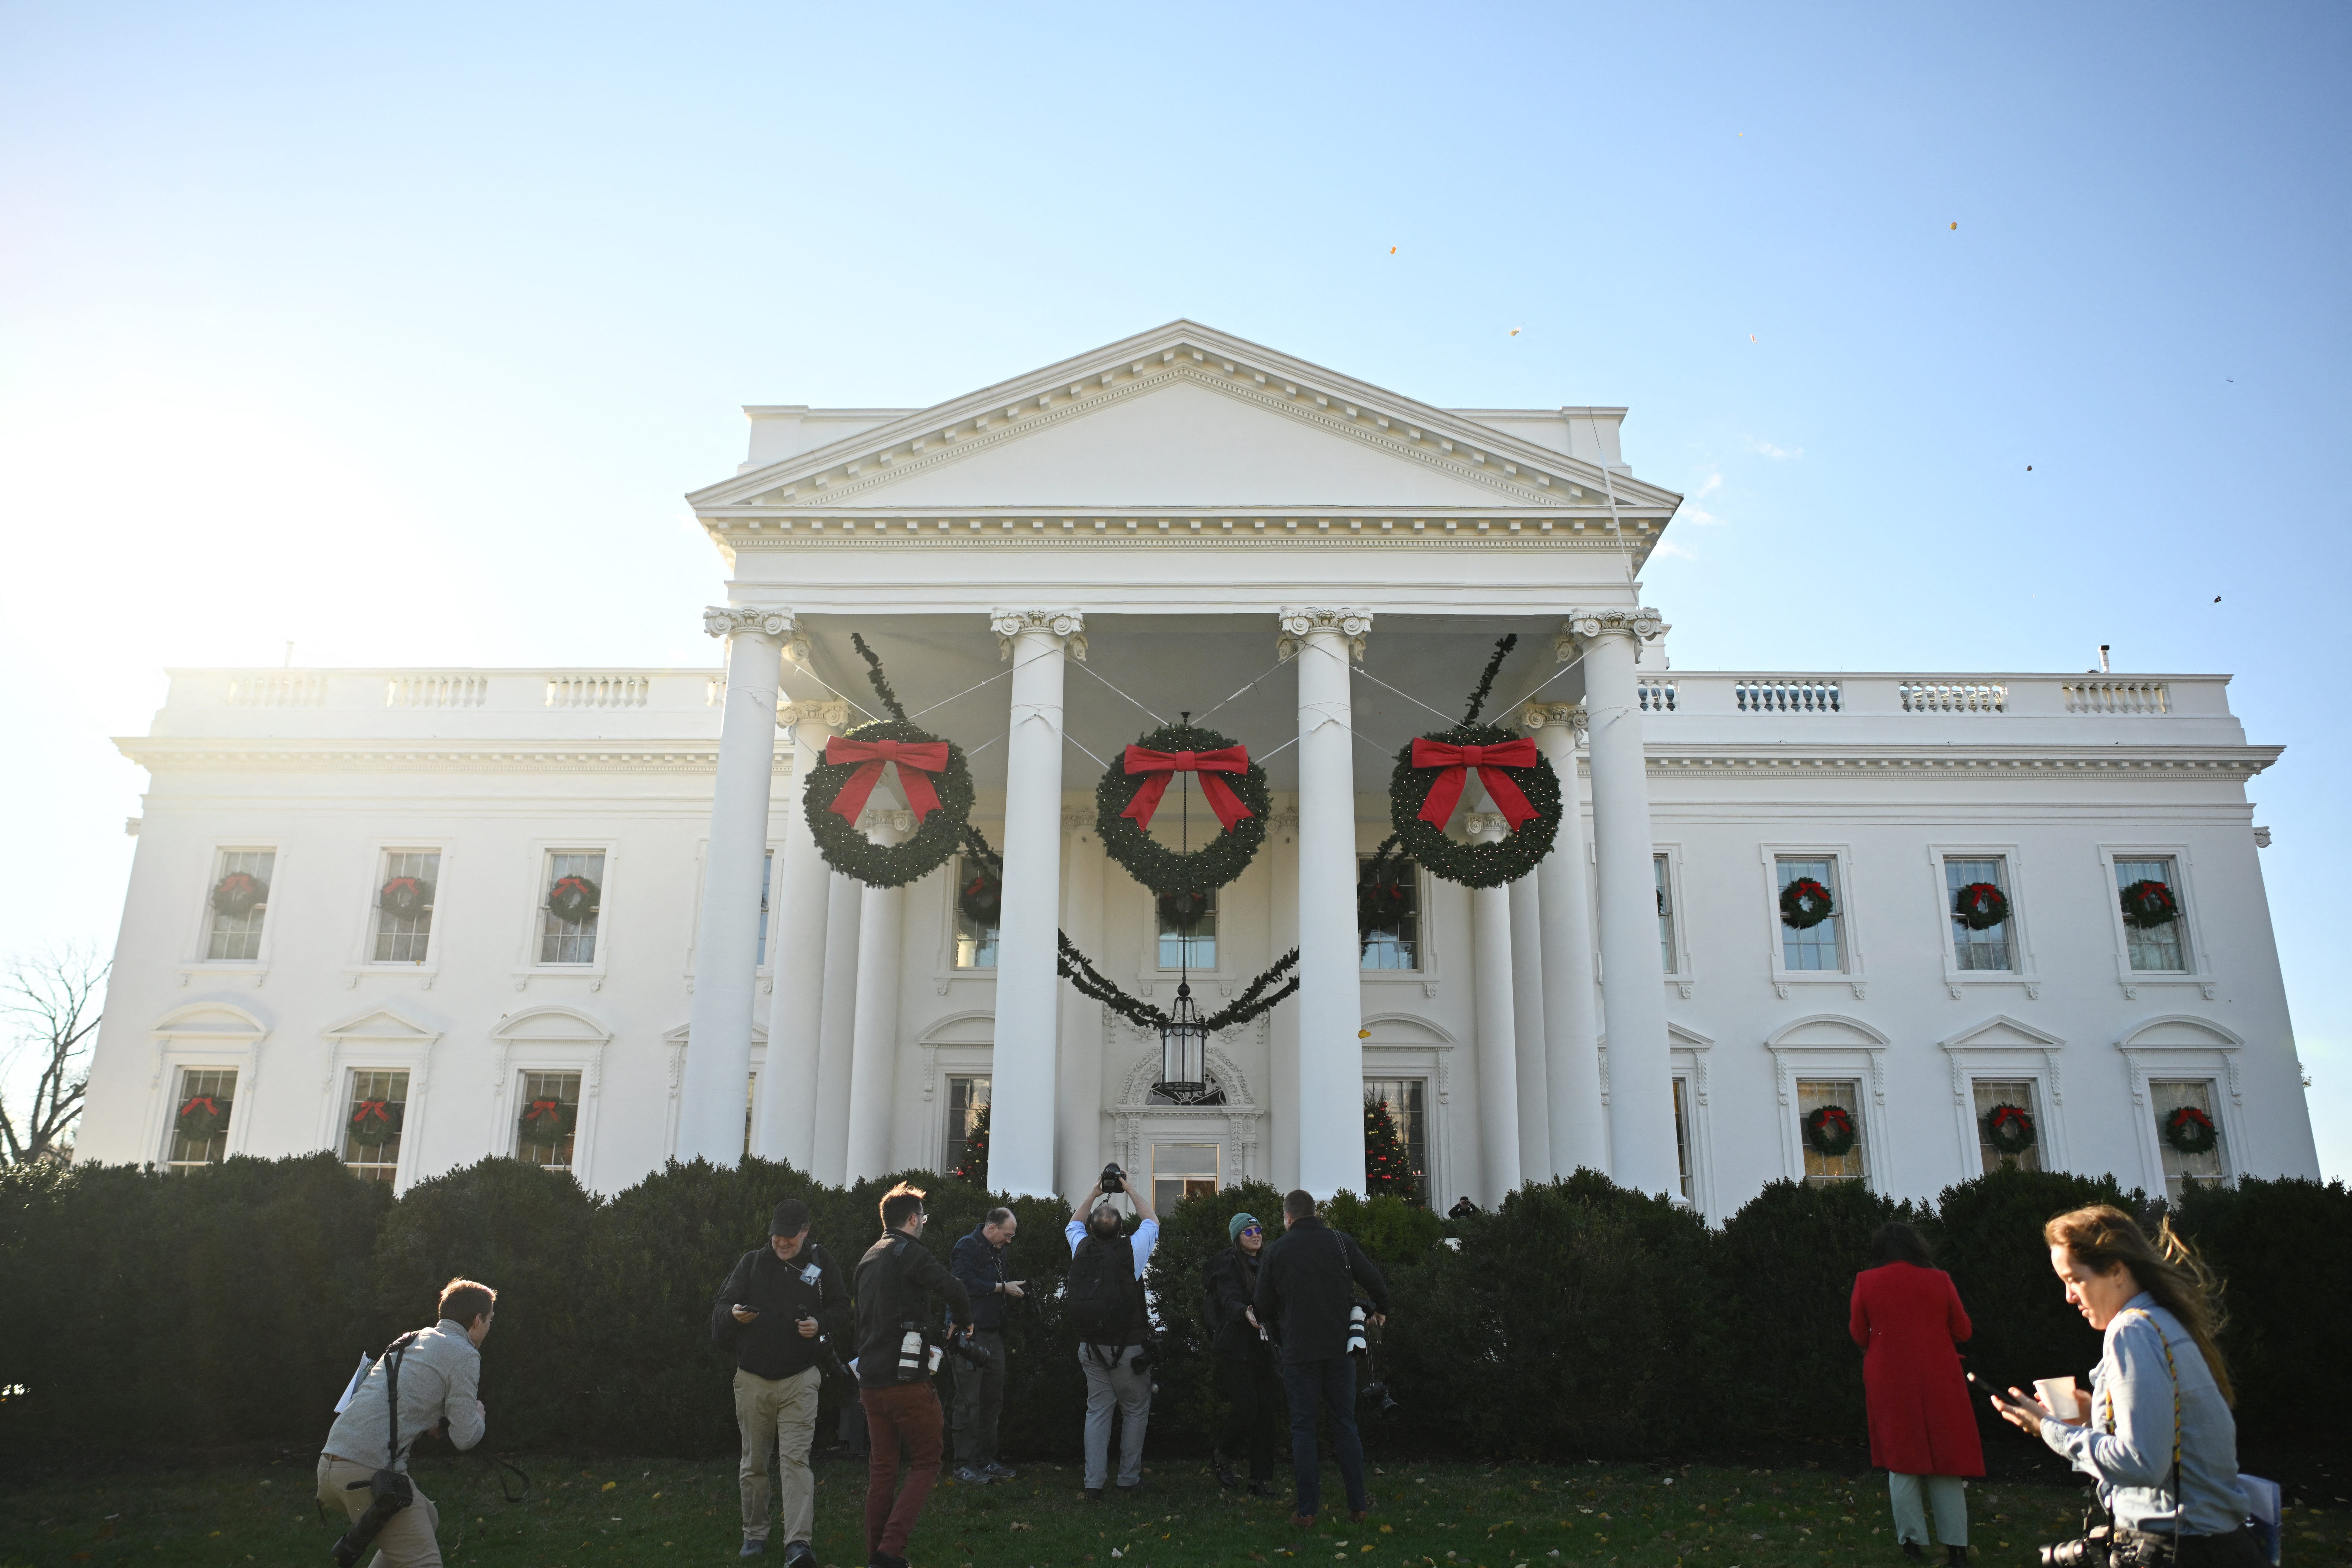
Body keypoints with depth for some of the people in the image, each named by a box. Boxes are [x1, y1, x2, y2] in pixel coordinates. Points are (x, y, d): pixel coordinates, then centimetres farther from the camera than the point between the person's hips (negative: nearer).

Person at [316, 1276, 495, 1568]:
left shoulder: (411, 1341, 21)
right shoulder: (464, 1354, -3)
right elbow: (465, 1437, -4)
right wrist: (480, 1416, 14)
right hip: (369, 1474, -9)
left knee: (428, 1519, 25)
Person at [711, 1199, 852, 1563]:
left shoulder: (821, 1263, 4)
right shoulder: (752, 1263, 5)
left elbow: (842, 1309, 11)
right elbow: (720, 1306, 2)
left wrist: (821, 1323, -10)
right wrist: (734, 1313, -21)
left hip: (800, 1379, -2)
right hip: (752, 1378, 2)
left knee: (795, 1459, -11)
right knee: (754, 1462, 11)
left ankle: (799, 1542, -13)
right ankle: (755, 1533, 27)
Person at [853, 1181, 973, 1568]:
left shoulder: (868, 1258, 15)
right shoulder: (911, 1252, -10)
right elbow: (955, 1291, -20)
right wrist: (963, 1323, 1)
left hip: (870, 1380, 7)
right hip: (907, 1380, -7)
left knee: (881, 1469, 15)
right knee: (926, 1464, 3)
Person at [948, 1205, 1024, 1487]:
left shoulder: (997, 1252, 19)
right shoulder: (967, 1246, -9)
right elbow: (967, 1284, -21)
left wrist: (1012, 1292, 9)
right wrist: (1003, 1288, -13)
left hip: (993, 1334, 9)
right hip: (970, 1333, -9)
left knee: (992, 1400, 11)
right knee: (969, 1402, -5)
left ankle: (986, 1460, 19)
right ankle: (964, 1465, 0)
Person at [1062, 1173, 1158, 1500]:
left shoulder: (1082, 1249, -4)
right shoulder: (1132, 1250, -12)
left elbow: (1073, 1224, 21)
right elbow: (1151, 1221, 9)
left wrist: (1094, 1192, 25)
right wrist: (1130, 1189, 17)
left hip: (1091, 1347, 3)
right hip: (1128, 1347, -3)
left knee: (1097, 1411, 9)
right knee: (1136, 1411, 11)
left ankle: (1094, 1484, 7)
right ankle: (1129, 1480, 13)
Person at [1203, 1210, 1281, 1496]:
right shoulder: (1228, 1264, -6)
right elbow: (1230, 1301, -21)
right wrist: (1246, 1314, -40)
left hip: (1264, 1346, 5)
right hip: (1236, 1348, -5)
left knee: (1266, 1412, 1)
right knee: (1246, 1410, -10)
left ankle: (1262, 1480, 11)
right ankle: (1221, 1456, 19)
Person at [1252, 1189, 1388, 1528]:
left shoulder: (1278, 1251, 1)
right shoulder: (1341, 1241, 2)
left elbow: (1264, 1306, 4)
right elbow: (1375, 1281, 2)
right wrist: (1381, 1311, 22)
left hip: (1298, 1351, -1)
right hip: (1340, 1347, 2)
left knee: (1303, 1429, 4)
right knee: (1345, 1423, 11)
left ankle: (1307, 1510, 3)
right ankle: (1358, 1503, 12)